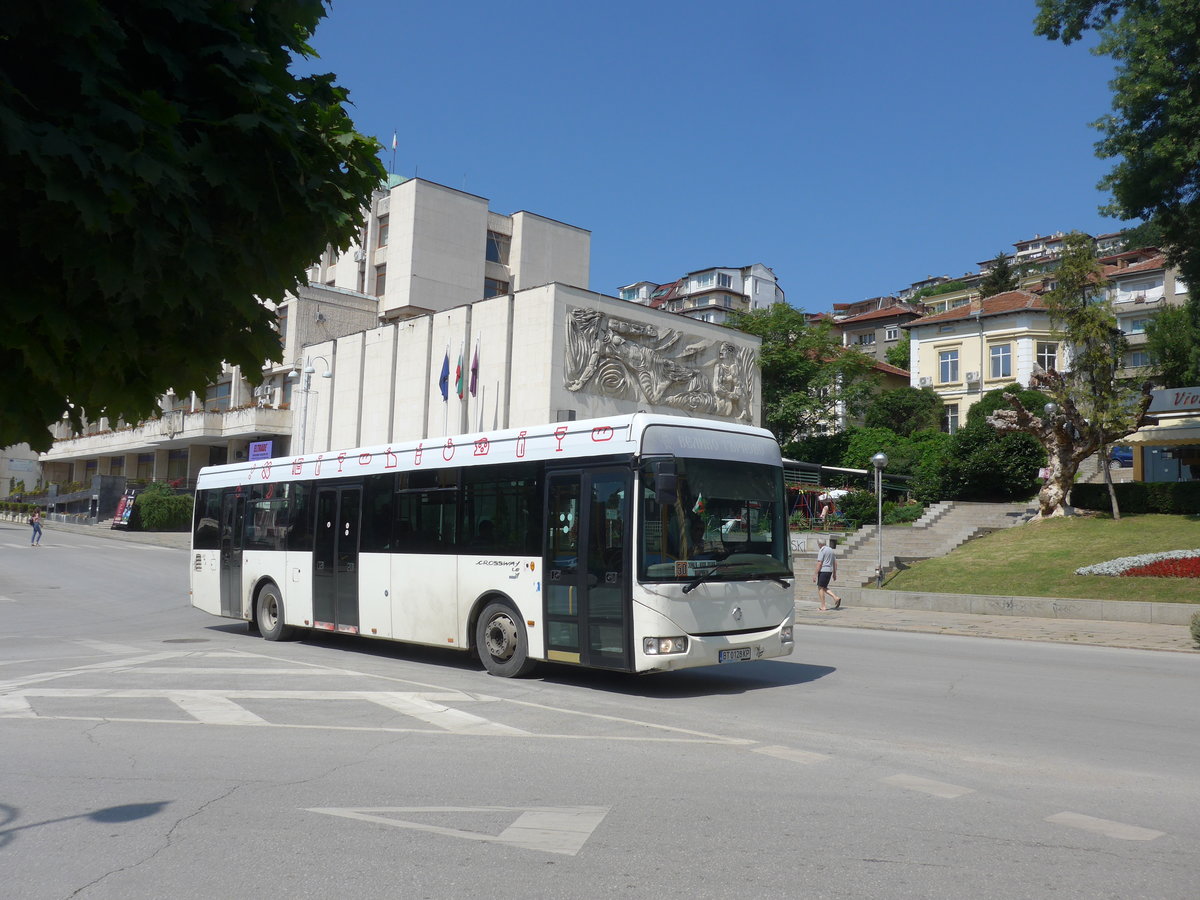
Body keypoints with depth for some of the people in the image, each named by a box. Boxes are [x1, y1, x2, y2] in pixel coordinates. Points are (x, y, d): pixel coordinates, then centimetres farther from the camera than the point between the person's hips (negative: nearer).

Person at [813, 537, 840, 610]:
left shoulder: (822, 550, -10)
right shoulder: (831, 550, 15)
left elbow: (819, 563, -16)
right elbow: (835, 563, 18)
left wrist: (815, 574, -14)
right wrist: (834, 573, 22)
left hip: (823, 571, -8)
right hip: (830, 571, 8)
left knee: (820, 588, 0)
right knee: (824, 588, 17)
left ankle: (823, 606, -1)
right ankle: (836, 597, 1)